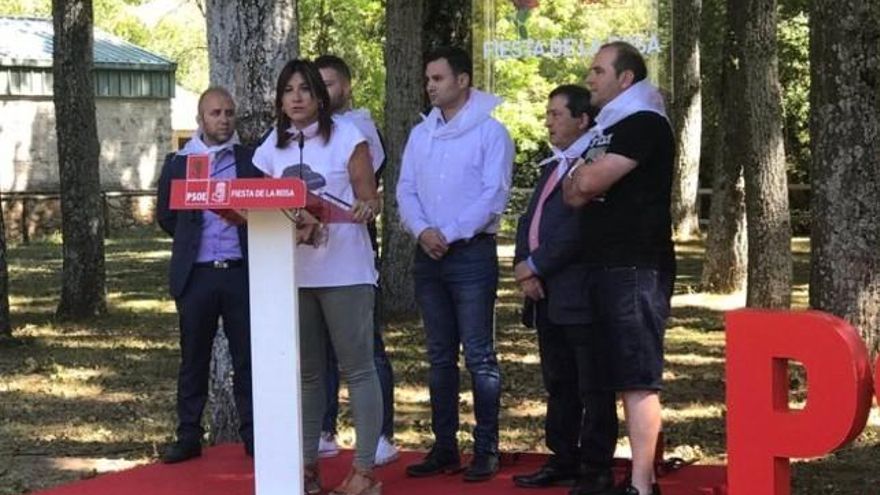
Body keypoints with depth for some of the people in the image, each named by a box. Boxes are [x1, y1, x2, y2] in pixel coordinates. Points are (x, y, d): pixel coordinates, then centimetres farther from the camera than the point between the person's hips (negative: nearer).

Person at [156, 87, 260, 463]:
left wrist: (241, 216, -7)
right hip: (196, 274, 1)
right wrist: (193, 240, 9)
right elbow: (166, 216, 12)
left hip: (241, 272, 0)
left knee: (247, 357, 2)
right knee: (193, 359, 6)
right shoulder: (178, 163, 8)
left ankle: (253, 435, 8)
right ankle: (188, 437, 12)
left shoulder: (251, 160, 6)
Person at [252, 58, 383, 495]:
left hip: (344, 270, -4)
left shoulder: (346, 136, -2)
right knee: (306, 372, 10)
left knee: (357, 368, -3)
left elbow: (370, 201, -3)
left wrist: (364, 208, -26)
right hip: (291, 271, 5)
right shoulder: (273, 147, 9)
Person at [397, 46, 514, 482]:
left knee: (479, 356, -5)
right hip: (428, 255, 6)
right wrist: (422, 231, -8)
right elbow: (405, 190, 10)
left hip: (471, 253, -6)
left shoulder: (490, 131, -4)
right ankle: (444, 447, 15)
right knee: (439, 357, 9)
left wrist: (449, 234, -15)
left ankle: (486, 450, -1)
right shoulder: (420, 134, 14)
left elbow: (494, 195, -11)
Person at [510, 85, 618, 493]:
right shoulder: (552, 165, 21)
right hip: (546, 295, 9)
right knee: (558, 384, 15)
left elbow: (580, 230, -19)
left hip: (580, 296, -9)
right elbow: (530, 219, 18)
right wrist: (523, 266, 1)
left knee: (593, 387, -2)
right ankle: (563, 460, 23)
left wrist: (535, 265, -13)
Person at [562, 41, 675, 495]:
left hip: (637, 267, -10)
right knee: (620, 375, 10)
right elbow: (574, 195, 20)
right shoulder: (608, 129, 22)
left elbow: (589, 181, -15)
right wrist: (586, 179, 0)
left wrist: (584, 175, 5)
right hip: (607, 266, 10)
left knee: (638, 377, -11)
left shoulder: (645, 125, -9)